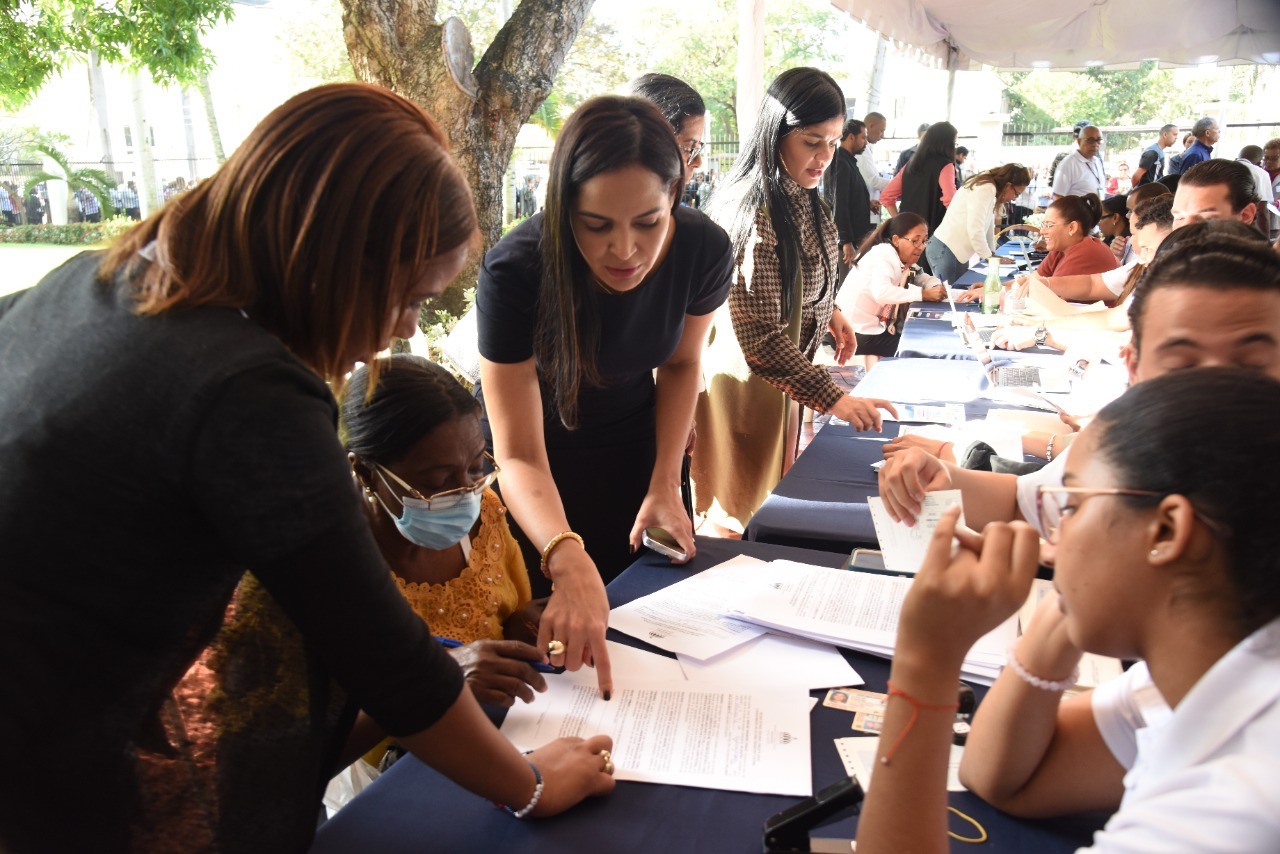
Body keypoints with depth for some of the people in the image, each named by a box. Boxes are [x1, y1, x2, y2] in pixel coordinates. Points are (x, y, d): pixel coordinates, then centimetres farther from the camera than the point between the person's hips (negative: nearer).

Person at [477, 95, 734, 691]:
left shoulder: (704, 250, -25)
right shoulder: (515, 272, -35)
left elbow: (681, 362, -4)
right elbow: (520, 454, -36)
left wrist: (664, 486, -12)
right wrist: (569, 561, -54)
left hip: (635, 446, 3)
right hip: (539, 472, -3)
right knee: (549, 636, 11)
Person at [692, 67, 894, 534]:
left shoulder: (801, 198, 1)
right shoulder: (752, 213, -28)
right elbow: (760, 339, -29)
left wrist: (829, 311, 5)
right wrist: (833, 397, -31)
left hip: (785, 371, 9)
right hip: (747, 378, -9)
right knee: (744, 518, 9)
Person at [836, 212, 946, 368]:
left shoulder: (903, 259, 10)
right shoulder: (884, 255, -17)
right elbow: (881, 292, -33)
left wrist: (936, 287, -10)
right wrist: (924, 294, -33)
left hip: (876, 324, 9)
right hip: (855, 329, -9)